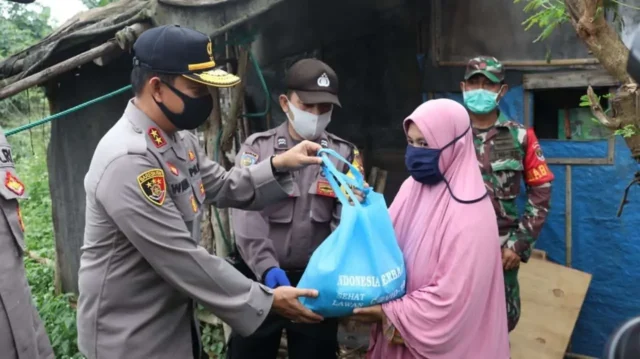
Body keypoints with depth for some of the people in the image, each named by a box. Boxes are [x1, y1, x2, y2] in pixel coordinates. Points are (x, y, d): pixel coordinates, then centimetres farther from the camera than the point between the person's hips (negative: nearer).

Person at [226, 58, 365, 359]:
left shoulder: (346, 155, 4)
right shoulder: (257, 148, -1)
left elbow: (346, 220, -1)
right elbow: (247, 215, -12)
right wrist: (266, 266, -26)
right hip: (261, 279, 0)